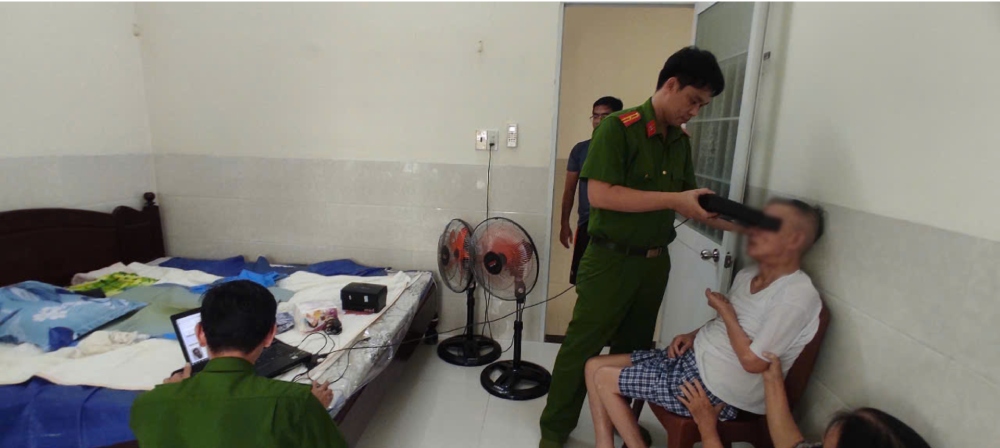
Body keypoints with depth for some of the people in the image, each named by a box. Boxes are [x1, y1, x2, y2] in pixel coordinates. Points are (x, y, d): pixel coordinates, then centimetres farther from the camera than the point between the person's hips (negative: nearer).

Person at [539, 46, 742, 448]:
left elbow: (689, 202, 14)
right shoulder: (618, 127, -14)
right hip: (611, 260, -7)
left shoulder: (681, 142, 8)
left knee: (634, 347, 20)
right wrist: (672, 200, -24)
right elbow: (599, 194, -23)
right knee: (582, 347, 3)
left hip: (655, 262, 7)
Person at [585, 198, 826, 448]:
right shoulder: (747, 275, 7)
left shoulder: (797, 295, -20)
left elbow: (753, 361, -22)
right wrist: (692, 336, 4)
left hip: (714, 390, -9)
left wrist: (725, 311, -12)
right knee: (595, 366, 0)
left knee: (604, 378, -6)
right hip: (691, 358, 9)